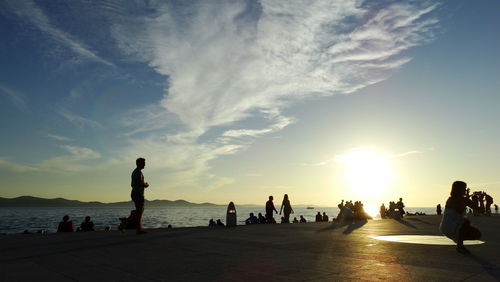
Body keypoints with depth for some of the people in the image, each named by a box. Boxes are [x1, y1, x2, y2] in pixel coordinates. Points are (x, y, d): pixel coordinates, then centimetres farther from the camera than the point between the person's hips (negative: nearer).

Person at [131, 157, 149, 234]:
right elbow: (140, 183, -25)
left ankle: (140, 229, 16)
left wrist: (144, 184, 19)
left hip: (134, 193, 11)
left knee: (139, 211, 13)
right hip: (139, 193, -11)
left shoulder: (134, 172, 19)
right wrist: (146, 185, -4)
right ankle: (139, 229, -9)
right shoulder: (139, 172, -13)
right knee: (139, 211, -9)